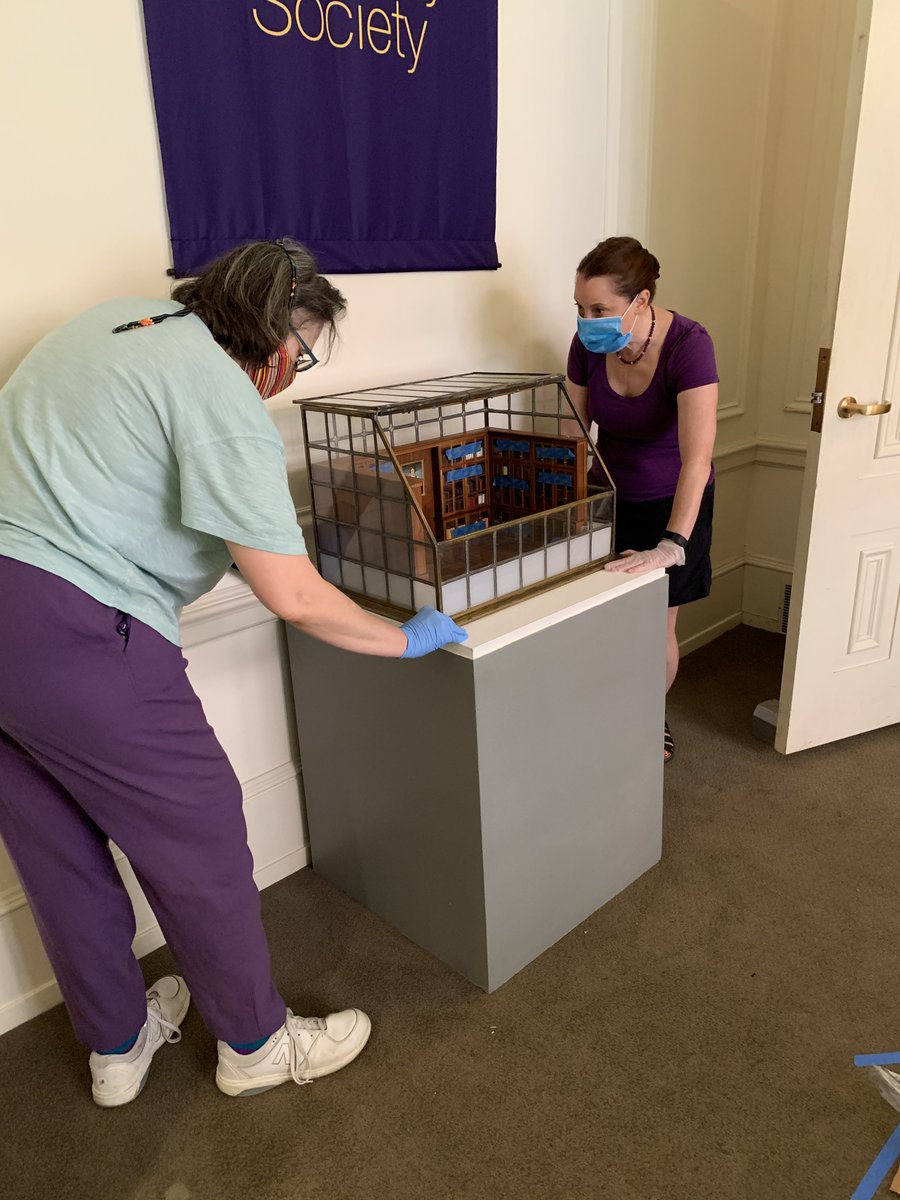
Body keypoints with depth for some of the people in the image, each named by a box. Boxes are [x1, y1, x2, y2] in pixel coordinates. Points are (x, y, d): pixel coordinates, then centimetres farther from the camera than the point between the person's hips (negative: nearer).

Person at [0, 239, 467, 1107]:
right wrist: (408, 639, 2)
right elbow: (293, 600, -16)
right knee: (197, 837, 8)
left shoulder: (118, 318, 16)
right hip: (71, 634, -9)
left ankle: (117, 1045, 42)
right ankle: (255, 1042, 31)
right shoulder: (225, 400, -11)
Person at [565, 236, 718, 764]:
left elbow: (697, 455, -37)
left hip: (671, 505, -3)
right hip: (609, 498, 4)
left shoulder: (688, 344, -28)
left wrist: (672, 545, -45)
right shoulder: (589, 344, -13)